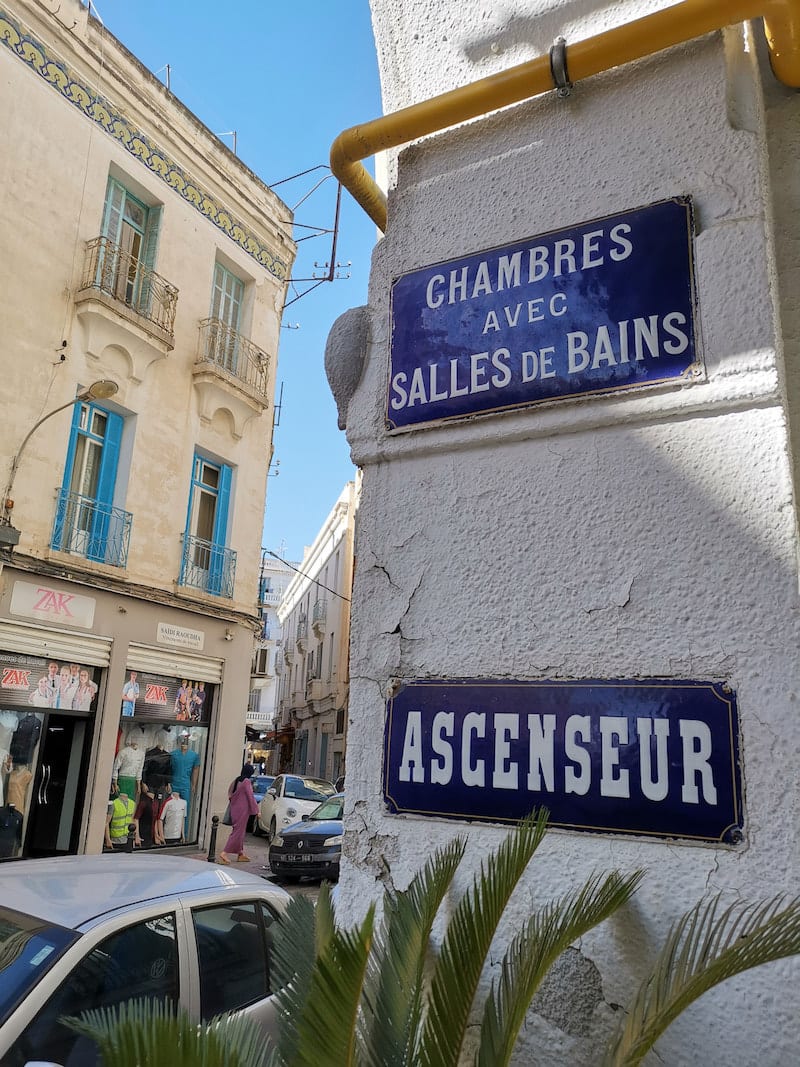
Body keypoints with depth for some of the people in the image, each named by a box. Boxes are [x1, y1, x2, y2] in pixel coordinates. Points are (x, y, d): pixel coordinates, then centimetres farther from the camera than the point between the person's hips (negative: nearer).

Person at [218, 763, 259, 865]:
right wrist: (256, 810, -9)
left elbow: (230, 795, 13)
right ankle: (224, 853, -9)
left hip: (234, 809, 8)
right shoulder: (246, 782, -15)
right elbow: (251, 797, -15)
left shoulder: (236, 780, 8)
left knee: (240, 831, 16)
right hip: (243, 810, -8)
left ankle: (240, 854, 23)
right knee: (238, 831, -4)